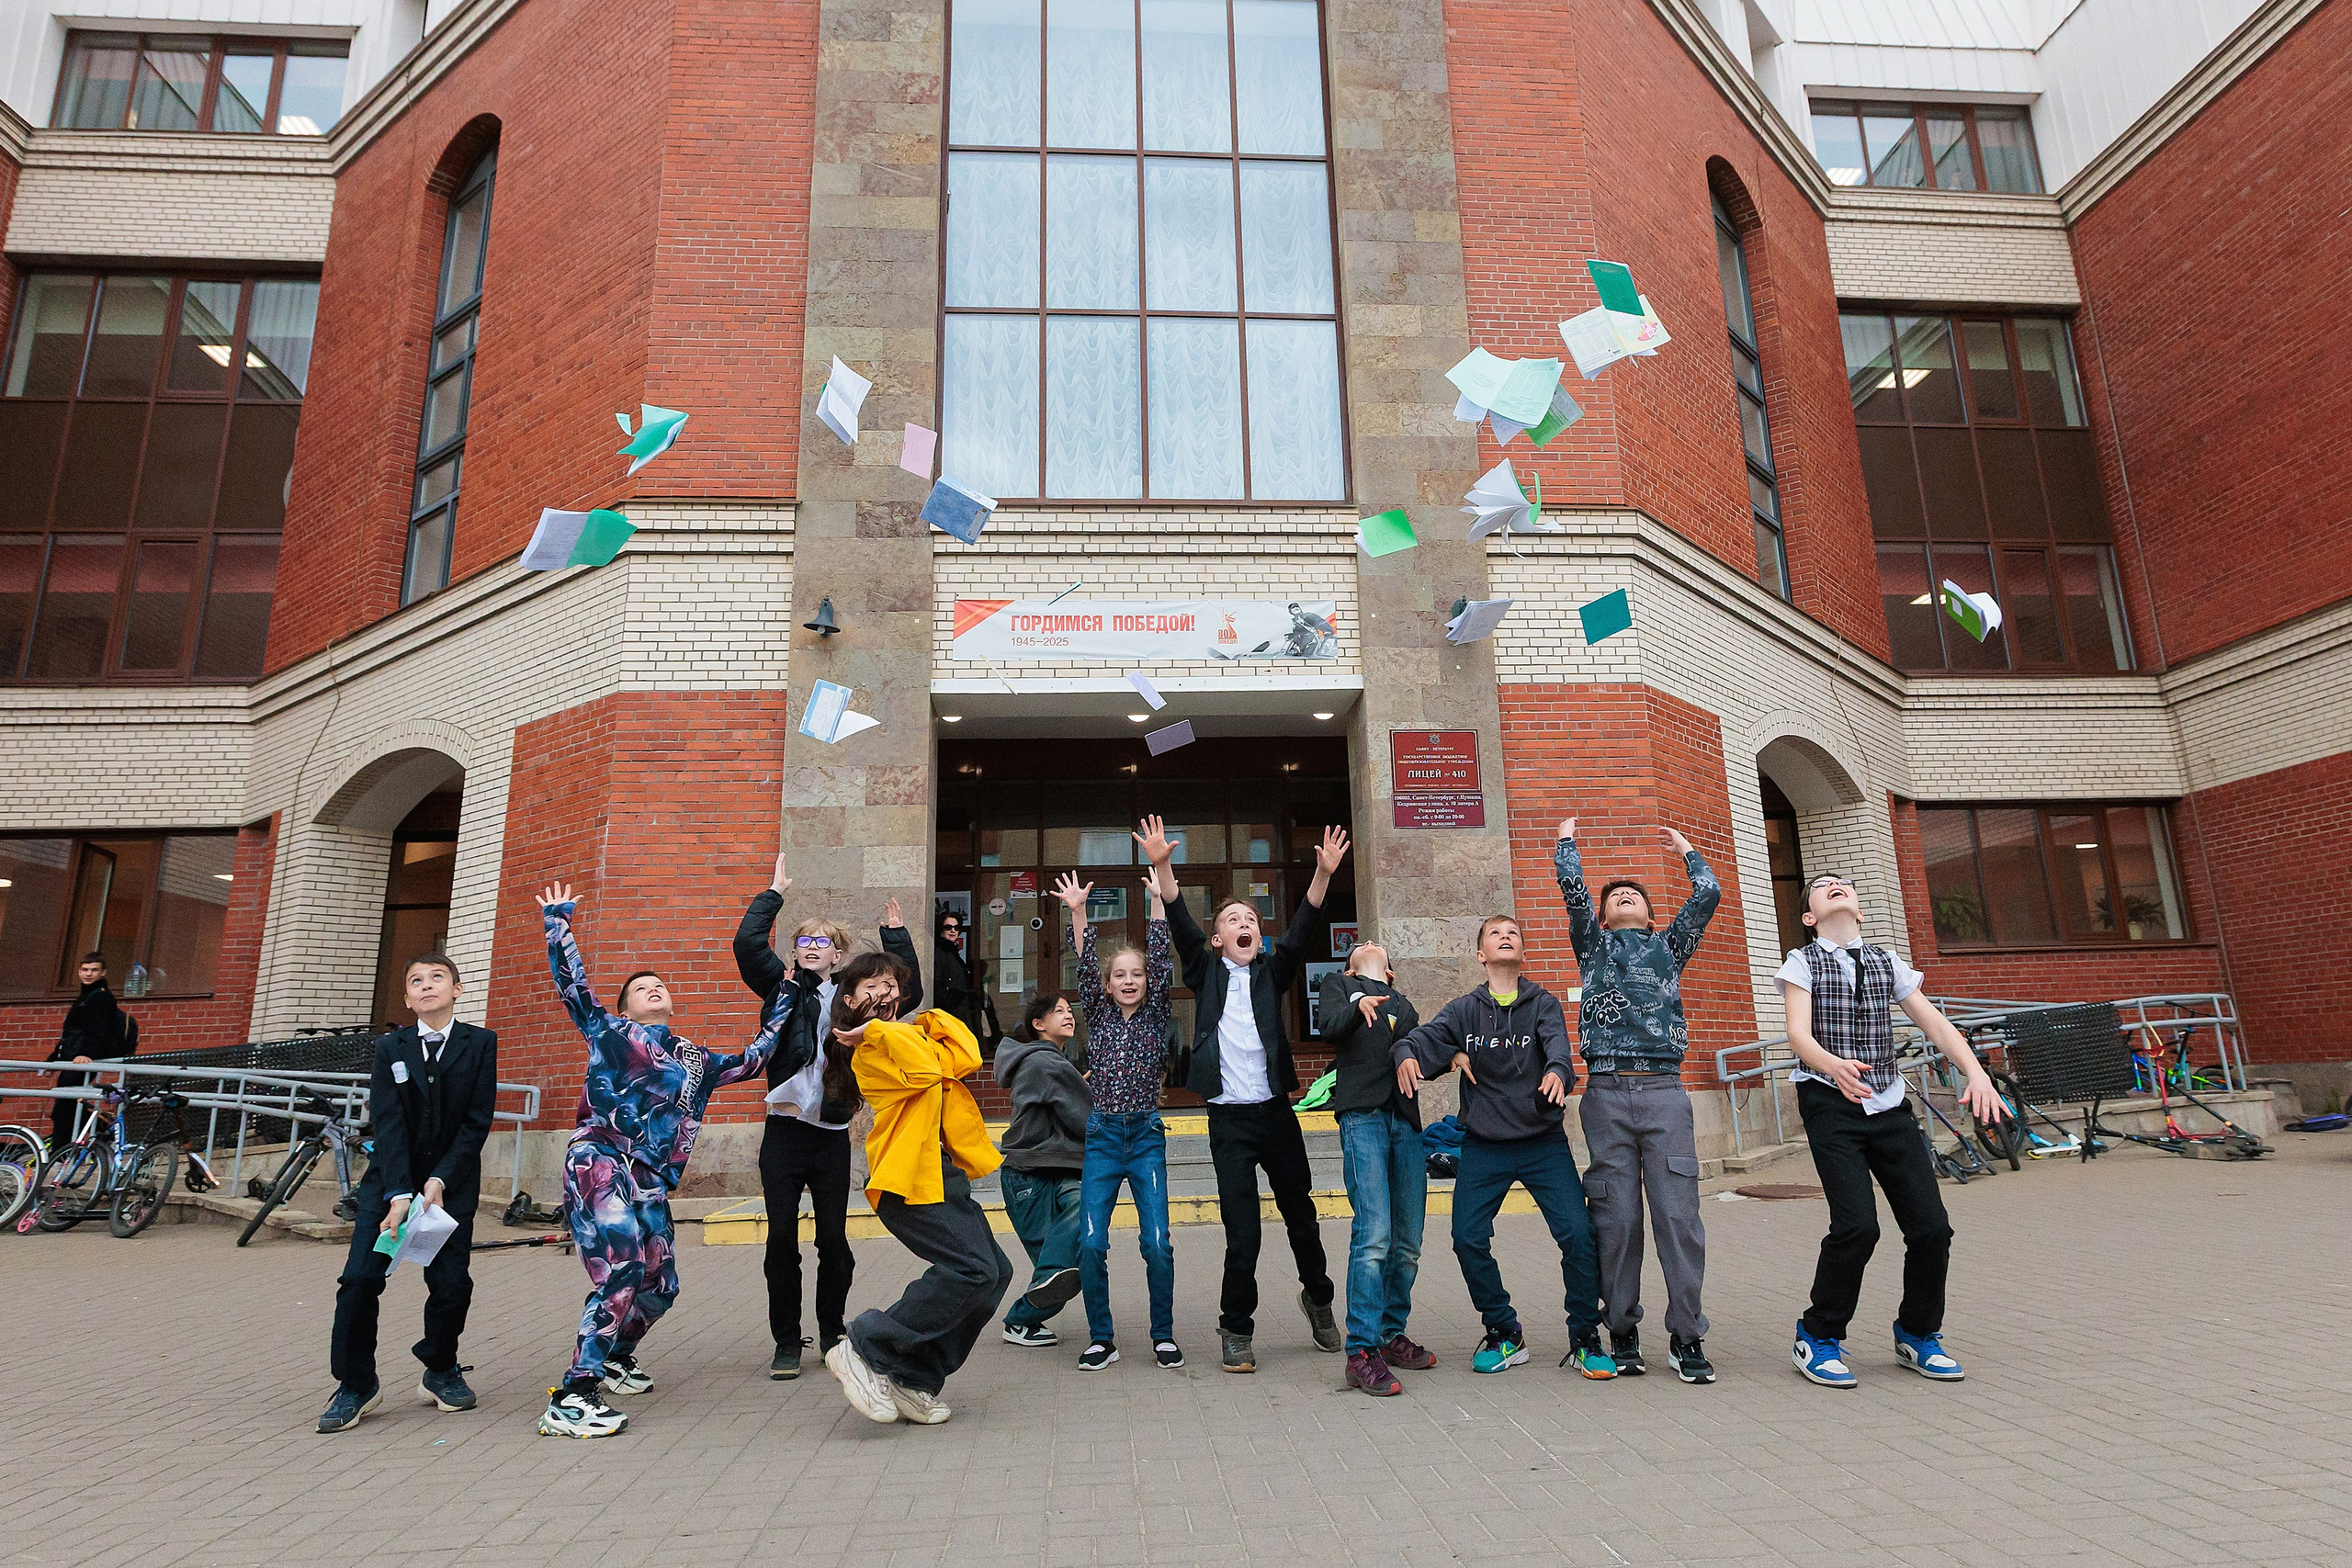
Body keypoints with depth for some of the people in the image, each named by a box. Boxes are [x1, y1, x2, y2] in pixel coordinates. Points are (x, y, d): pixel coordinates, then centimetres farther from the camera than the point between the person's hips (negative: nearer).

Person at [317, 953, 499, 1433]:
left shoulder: (481, 1044, -3)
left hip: (452, 1182, -1)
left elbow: (477, 1123, -7)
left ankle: (441, 1372, 20)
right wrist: (399, 1195, -19)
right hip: (391, 1178, 1)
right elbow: (387, 1124, -9)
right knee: (360, 1277, -9)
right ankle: (356, 1384, 10)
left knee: (451, 1283, -4)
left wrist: (438, 1182, -16)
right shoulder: (390, 1047, 0)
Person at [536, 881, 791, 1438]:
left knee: (659, 1285, 9)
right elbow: (571, 982, 0)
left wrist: (782, 998, 29)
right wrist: (558, 923, -3)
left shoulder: (696, 1060, 22)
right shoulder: (610, 1032, 10)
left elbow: (753, 1059, 26)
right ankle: (571, 1399, -17)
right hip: (599, 1162, -6)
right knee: (622, 1271, -22)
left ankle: (615, 1356, 37)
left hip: (650, 1181, 6)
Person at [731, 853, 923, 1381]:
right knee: (782, 1239, 3)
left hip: (832, 1135, 1)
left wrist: (895, 934, 2)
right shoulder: (784, 986, 4)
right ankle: (787, 1344, 16)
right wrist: (774, 894, -3)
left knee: (834, 1240, 7)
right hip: (784, 1132, -1)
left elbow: (908, 993, 1)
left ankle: (832, 1335, 24)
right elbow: (747, 943, -9)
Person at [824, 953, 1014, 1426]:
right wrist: (880, 1030, -18)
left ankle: (914, 1380, 12)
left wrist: (931, 1021, -1)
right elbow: (923, 1072, -25)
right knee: (972, 1271, -17)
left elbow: (966, 1058, 4)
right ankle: (864, 1350, -6)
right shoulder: (868, 1050, -6)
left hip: (941, 1173, 9)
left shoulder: (909, 1036, 19)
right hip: (908, 1177, -9)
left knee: (993, 1272, 6)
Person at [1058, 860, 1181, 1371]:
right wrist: (1077, 912, -18)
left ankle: (1164, 1336, 13)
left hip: (1147, 1136, -1)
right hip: (1101, 1136, 1)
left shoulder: (1156, 1013, 5)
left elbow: (1161, 959, -5)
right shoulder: (1098, 1014, 7)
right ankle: (1101, 1338, 13)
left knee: (1157, 1241, -6)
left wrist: (1158, 897, -12)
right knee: (1091, 1243, -4)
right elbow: (1086, 966, -5)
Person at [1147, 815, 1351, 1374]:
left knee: (1301, 1214, 15)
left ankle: (1318, 1297, 40)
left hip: (1277, 1112, 2)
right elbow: (1181, 927, -8)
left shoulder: (1273, 973, 8)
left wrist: (1323, 875, -22)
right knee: (1241, 1233, -2)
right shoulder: (1207, 973, 5)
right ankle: (1237, 1330, 16)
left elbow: (1303, 931, -7)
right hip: (1229, 1119, -2)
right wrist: (1162, 867, -23)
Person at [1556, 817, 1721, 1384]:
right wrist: (1567, 839, 20)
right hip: (1607, 1092, -1)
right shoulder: (1594, 944, 18)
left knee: (1679, 1215, -4)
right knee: (1616, 1219, 0)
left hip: (1665, 1091, 1)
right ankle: (1623, 1334, 12)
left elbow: (1708, 895, 13)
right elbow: (1572, 887, 7)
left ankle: (1687, 1337, 6)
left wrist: (1685, 848, 27)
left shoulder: (1669, 947, 22)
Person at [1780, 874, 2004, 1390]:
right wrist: (1835, 1067, -33)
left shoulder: (1888, 963, 14)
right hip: (1831, 1104, -4)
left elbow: (1935, 1024, 5)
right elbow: (1798, 1034, -12)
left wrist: (1975, 1073, -14)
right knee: (1857, 1223, -17)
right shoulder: (1802, 963, 1)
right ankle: (1817, 1338, 3)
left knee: (1931, 1226, -4)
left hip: (1889, 1106, 4)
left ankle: (1917, 1335, 23)